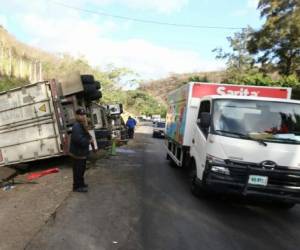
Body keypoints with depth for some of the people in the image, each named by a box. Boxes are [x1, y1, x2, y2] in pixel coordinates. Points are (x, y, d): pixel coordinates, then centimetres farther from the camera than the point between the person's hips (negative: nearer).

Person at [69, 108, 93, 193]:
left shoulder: (82, 125, 12)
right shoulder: (76, 127, -23)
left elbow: (86, 136, 12)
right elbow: (79, 139, -32)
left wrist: (89, 139, -10)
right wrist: (89, 141, -18)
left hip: (82, 152, 10)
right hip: (77, 153, -10)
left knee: (82, 169, 21)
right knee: (78, 170, 0)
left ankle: (81, 184, 35)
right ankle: (77, 187, 11)